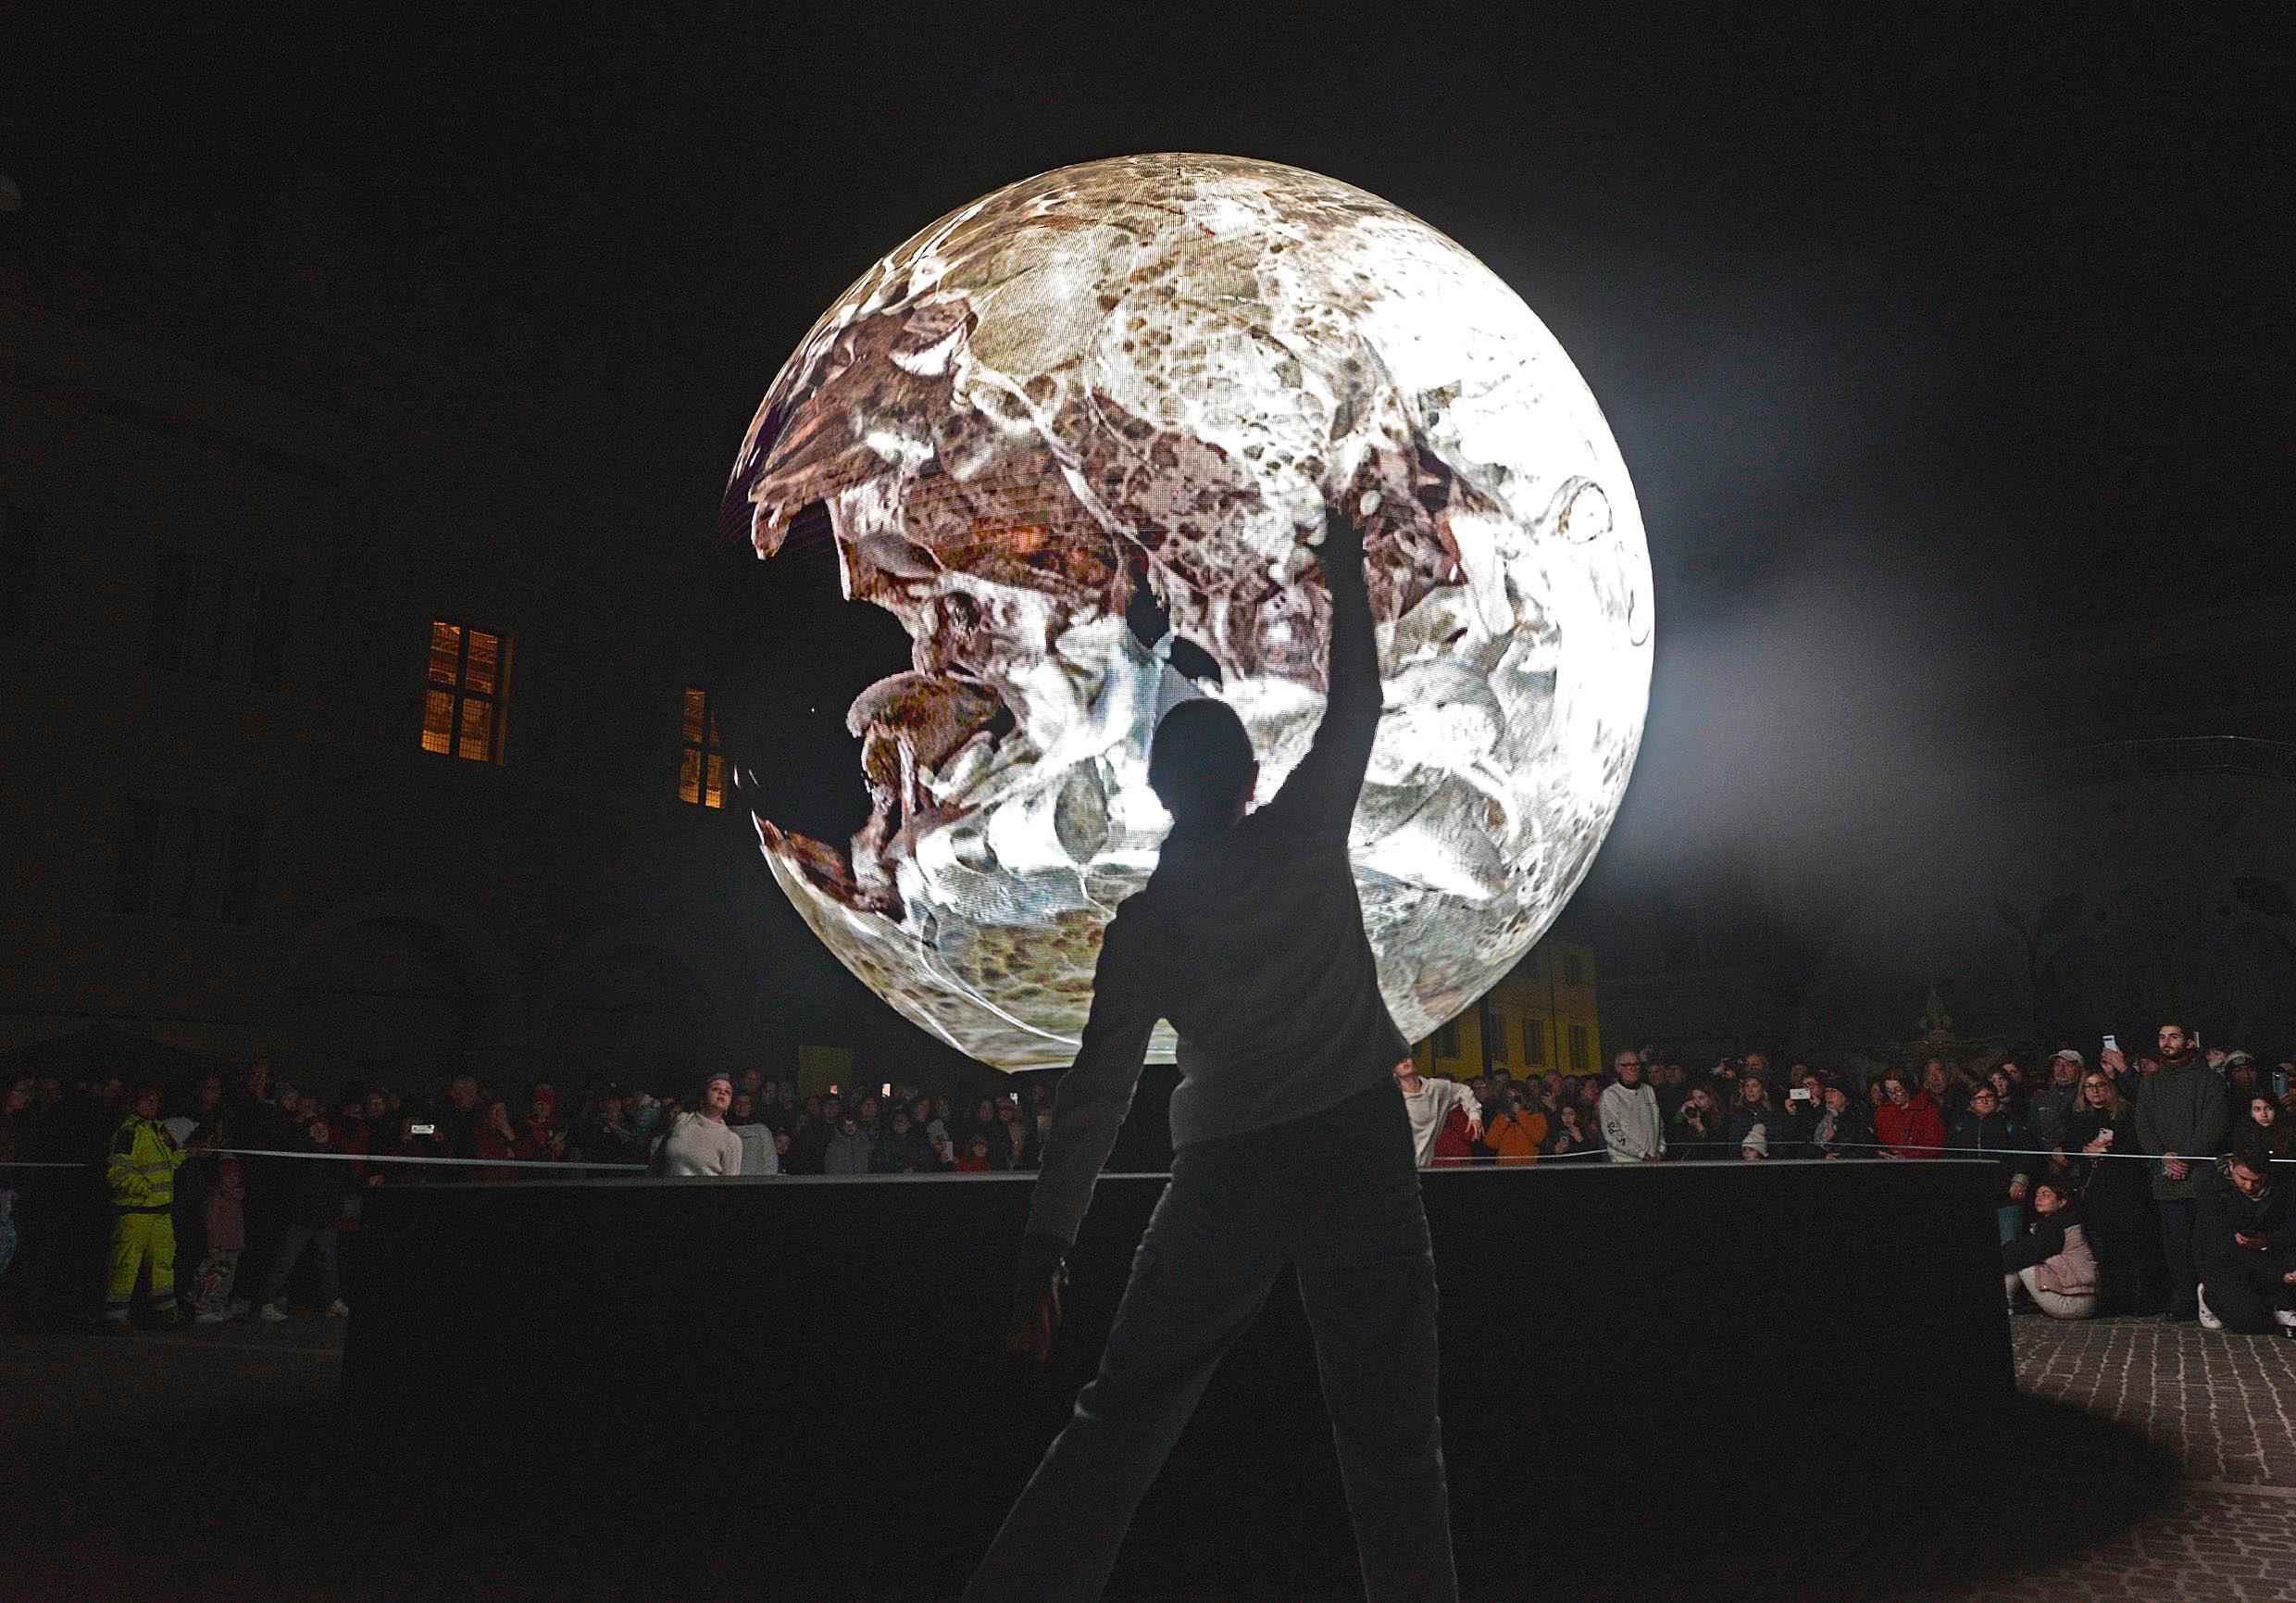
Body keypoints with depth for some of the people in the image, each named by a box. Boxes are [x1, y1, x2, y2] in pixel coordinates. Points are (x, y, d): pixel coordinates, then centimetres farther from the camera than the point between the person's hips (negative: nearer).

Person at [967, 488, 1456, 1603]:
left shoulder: (1143, 921, 3)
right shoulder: (1305, 835, 0)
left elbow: (1096, 1094, 0)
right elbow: (1355, 701, 13)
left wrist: (1044, 1246, 4)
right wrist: (1343, 570, 25)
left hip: (1224, 1175, 1)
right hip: (1359, 1147, -1)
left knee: (1117, 1426, 10)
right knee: (1391, 1441, 6)